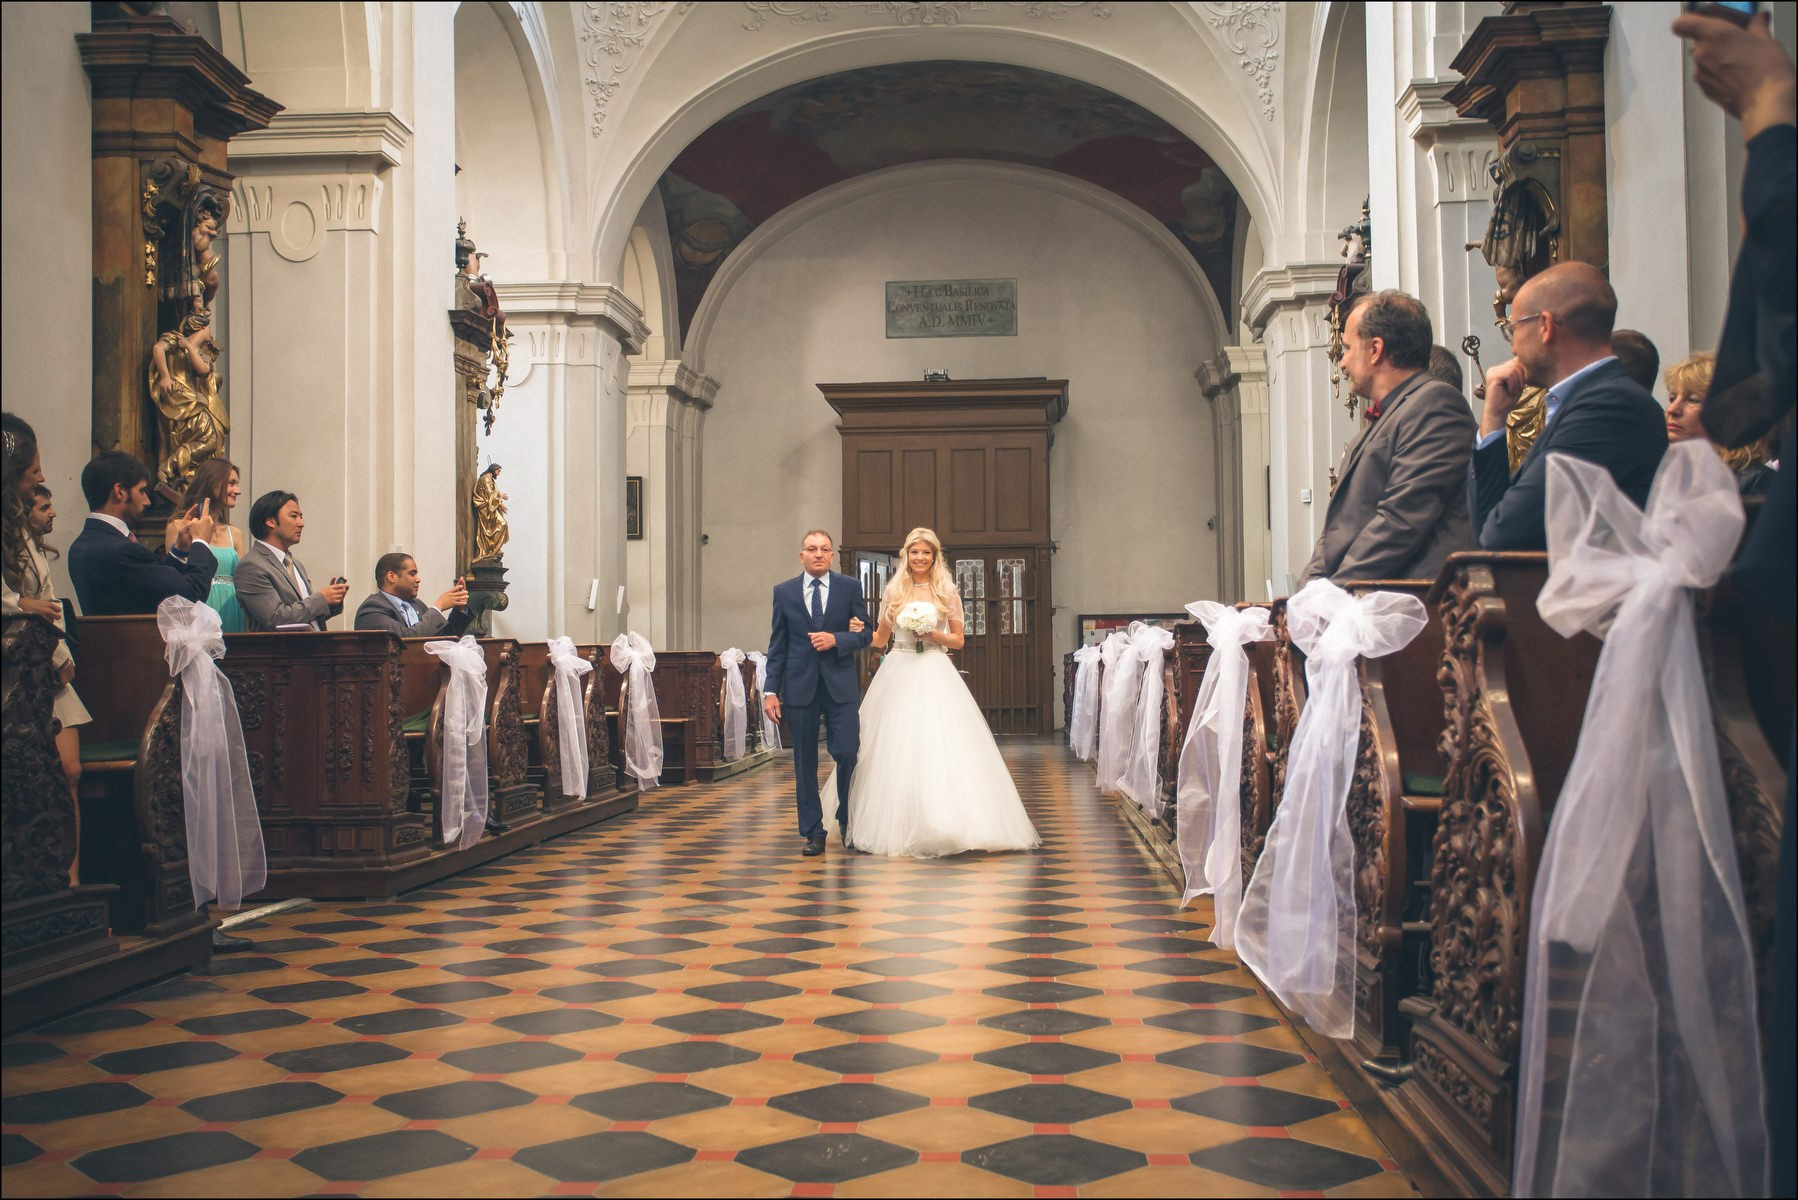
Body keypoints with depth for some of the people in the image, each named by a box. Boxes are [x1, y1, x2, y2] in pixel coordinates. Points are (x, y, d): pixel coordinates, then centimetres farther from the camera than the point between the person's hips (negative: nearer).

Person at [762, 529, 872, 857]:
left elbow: (864, 633, 6)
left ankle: (847, 821, 17)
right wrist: (771, 690, 0)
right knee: (804, 763, 4)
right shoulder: (784, 592, 7)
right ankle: (813, 833, 13)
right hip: (799, 687, 1)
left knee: (848, 753, -6)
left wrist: (836, 639, -13)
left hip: (840, 685, -1)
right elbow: (777, 646, 6)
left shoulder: (850, 587, 6)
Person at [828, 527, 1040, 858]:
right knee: (899, 749, -2)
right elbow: (880, 639, 16)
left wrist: (934, 634, -9)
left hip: (936, 674, -1)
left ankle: (946, 823, -4)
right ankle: (900, 826, 5)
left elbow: (959, 640, 8)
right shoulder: (893, 591, 9)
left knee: (941, 746, -9)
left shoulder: (947, 591, 6)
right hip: (899, 673, 1)